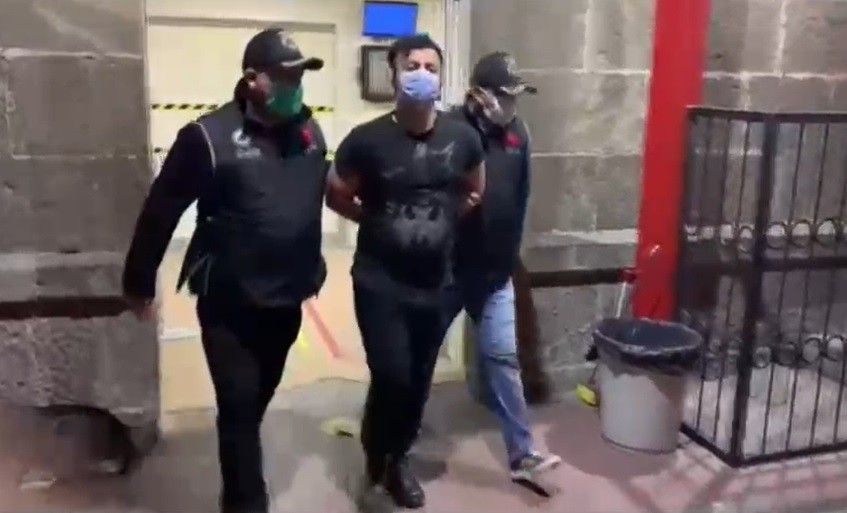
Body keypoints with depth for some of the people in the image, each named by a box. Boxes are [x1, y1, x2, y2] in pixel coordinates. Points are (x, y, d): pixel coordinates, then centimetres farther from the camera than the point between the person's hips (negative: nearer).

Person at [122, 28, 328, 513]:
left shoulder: (309, 132, 2)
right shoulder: (210, 136, -15)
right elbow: (161, 211, -10)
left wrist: (312, 268, 13)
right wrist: (140, 282, -4)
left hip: (286, 301, 6)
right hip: (229, 304, -6)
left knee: (257, 402, 22)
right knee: (239, 407, 2)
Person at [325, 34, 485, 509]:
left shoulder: (462, 137, -3)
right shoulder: (367, 140, -12)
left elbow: (476, 192, 16)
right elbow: (336, 196, 2)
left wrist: (443, 220, 5)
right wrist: (378, 220, -2)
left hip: (436, 284, 3)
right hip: (380, 283, -3)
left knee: (419, 380, 13)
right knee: (392, 377, -8)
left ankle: (398, 457, 38)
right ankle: (376, 454, 25)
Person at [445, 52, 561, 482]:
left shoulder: (517, 133, 3)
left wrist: (510, 253, 12)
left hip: (496, 272, 4)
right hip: (446, 269, -4)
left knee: (502, 357, 6)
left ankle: (521, 454, 12)